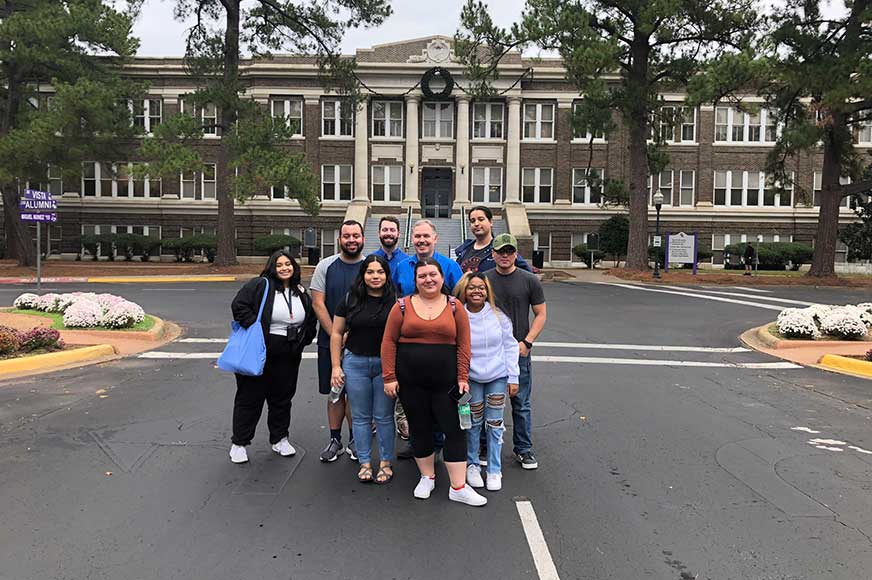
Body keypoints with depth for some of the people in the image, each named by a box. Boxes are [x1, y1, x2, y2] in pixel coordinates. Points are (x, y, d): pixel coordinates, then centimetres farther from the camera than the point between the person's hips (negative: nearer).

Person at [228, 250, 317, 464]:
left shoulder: (301, 294, 11)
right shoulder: (259, 286, -8)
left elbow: (311, 320, 20)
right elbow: (239, 305, -14)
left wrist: (303, 340, 8)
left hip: (288, 358, 5)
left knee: (283, 398, 15)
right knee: (250, 398, 5)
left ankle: (280, 439, 31)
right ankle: (239, 443, 18)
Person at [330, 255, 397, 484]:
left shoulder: (395, 300, -4)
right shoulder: (350, 300, 0)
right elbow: (337, 333, 5)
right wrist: (336, 366, 0)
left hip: (386, 364, -1)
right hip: (355, 363, 2)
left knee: (384, 416, 7)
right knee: (360, 416, 10)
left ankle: (385, 463, 22)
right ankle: (365, 463, 23)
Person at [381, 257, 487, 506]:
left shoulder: (454, 307, 1)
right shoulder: (402, 306, 0)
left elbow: (464, 344, 1)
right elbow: (389, 342, -1)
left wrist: (463, 377, -4)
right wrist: (389, 377, -6)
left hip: (446, 381, 0)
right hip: (410, 382, 0)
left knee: (454, 429, 1)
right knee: (420, 429, 12)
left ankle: (459, 487, 10)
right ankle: (427, 477, 30)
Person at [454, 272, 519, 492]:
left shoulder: (498, 316, -2)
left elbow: (510, 346, 2)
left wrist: (513, 378, 0)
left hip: (498, 377, 1)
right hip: (471, 378, -1)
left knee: (495, 424, 6)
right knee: (473, 423, 6)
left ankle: (494, 470, 20)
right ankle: (472, 465, 27)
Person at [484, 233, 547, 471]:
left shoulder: (529, 281, 0)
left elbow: (540, 314, 3)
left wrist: (527, 342, -8)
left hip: (519, 352, -1)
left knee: (521, 404, 7)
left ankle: (523, 449, 21)